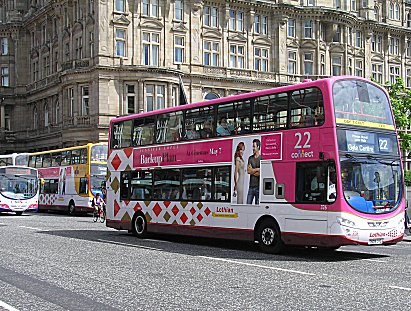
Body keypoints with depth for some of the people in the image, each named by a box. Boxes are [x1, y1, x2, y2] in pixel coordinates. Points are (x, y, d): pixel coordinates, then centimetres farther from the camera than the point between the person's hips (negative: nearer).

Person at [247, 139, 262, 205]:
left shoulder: (261, 159, -2)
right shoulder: (250, 158, 12)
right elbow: (248, 170, 1)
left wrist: (252, 170, -2)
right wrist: (257, 169, -5)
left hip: (258, 185, -4)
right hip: (251, 185, 4)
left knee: (258, 204, -1)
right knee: (248, 204, 0)